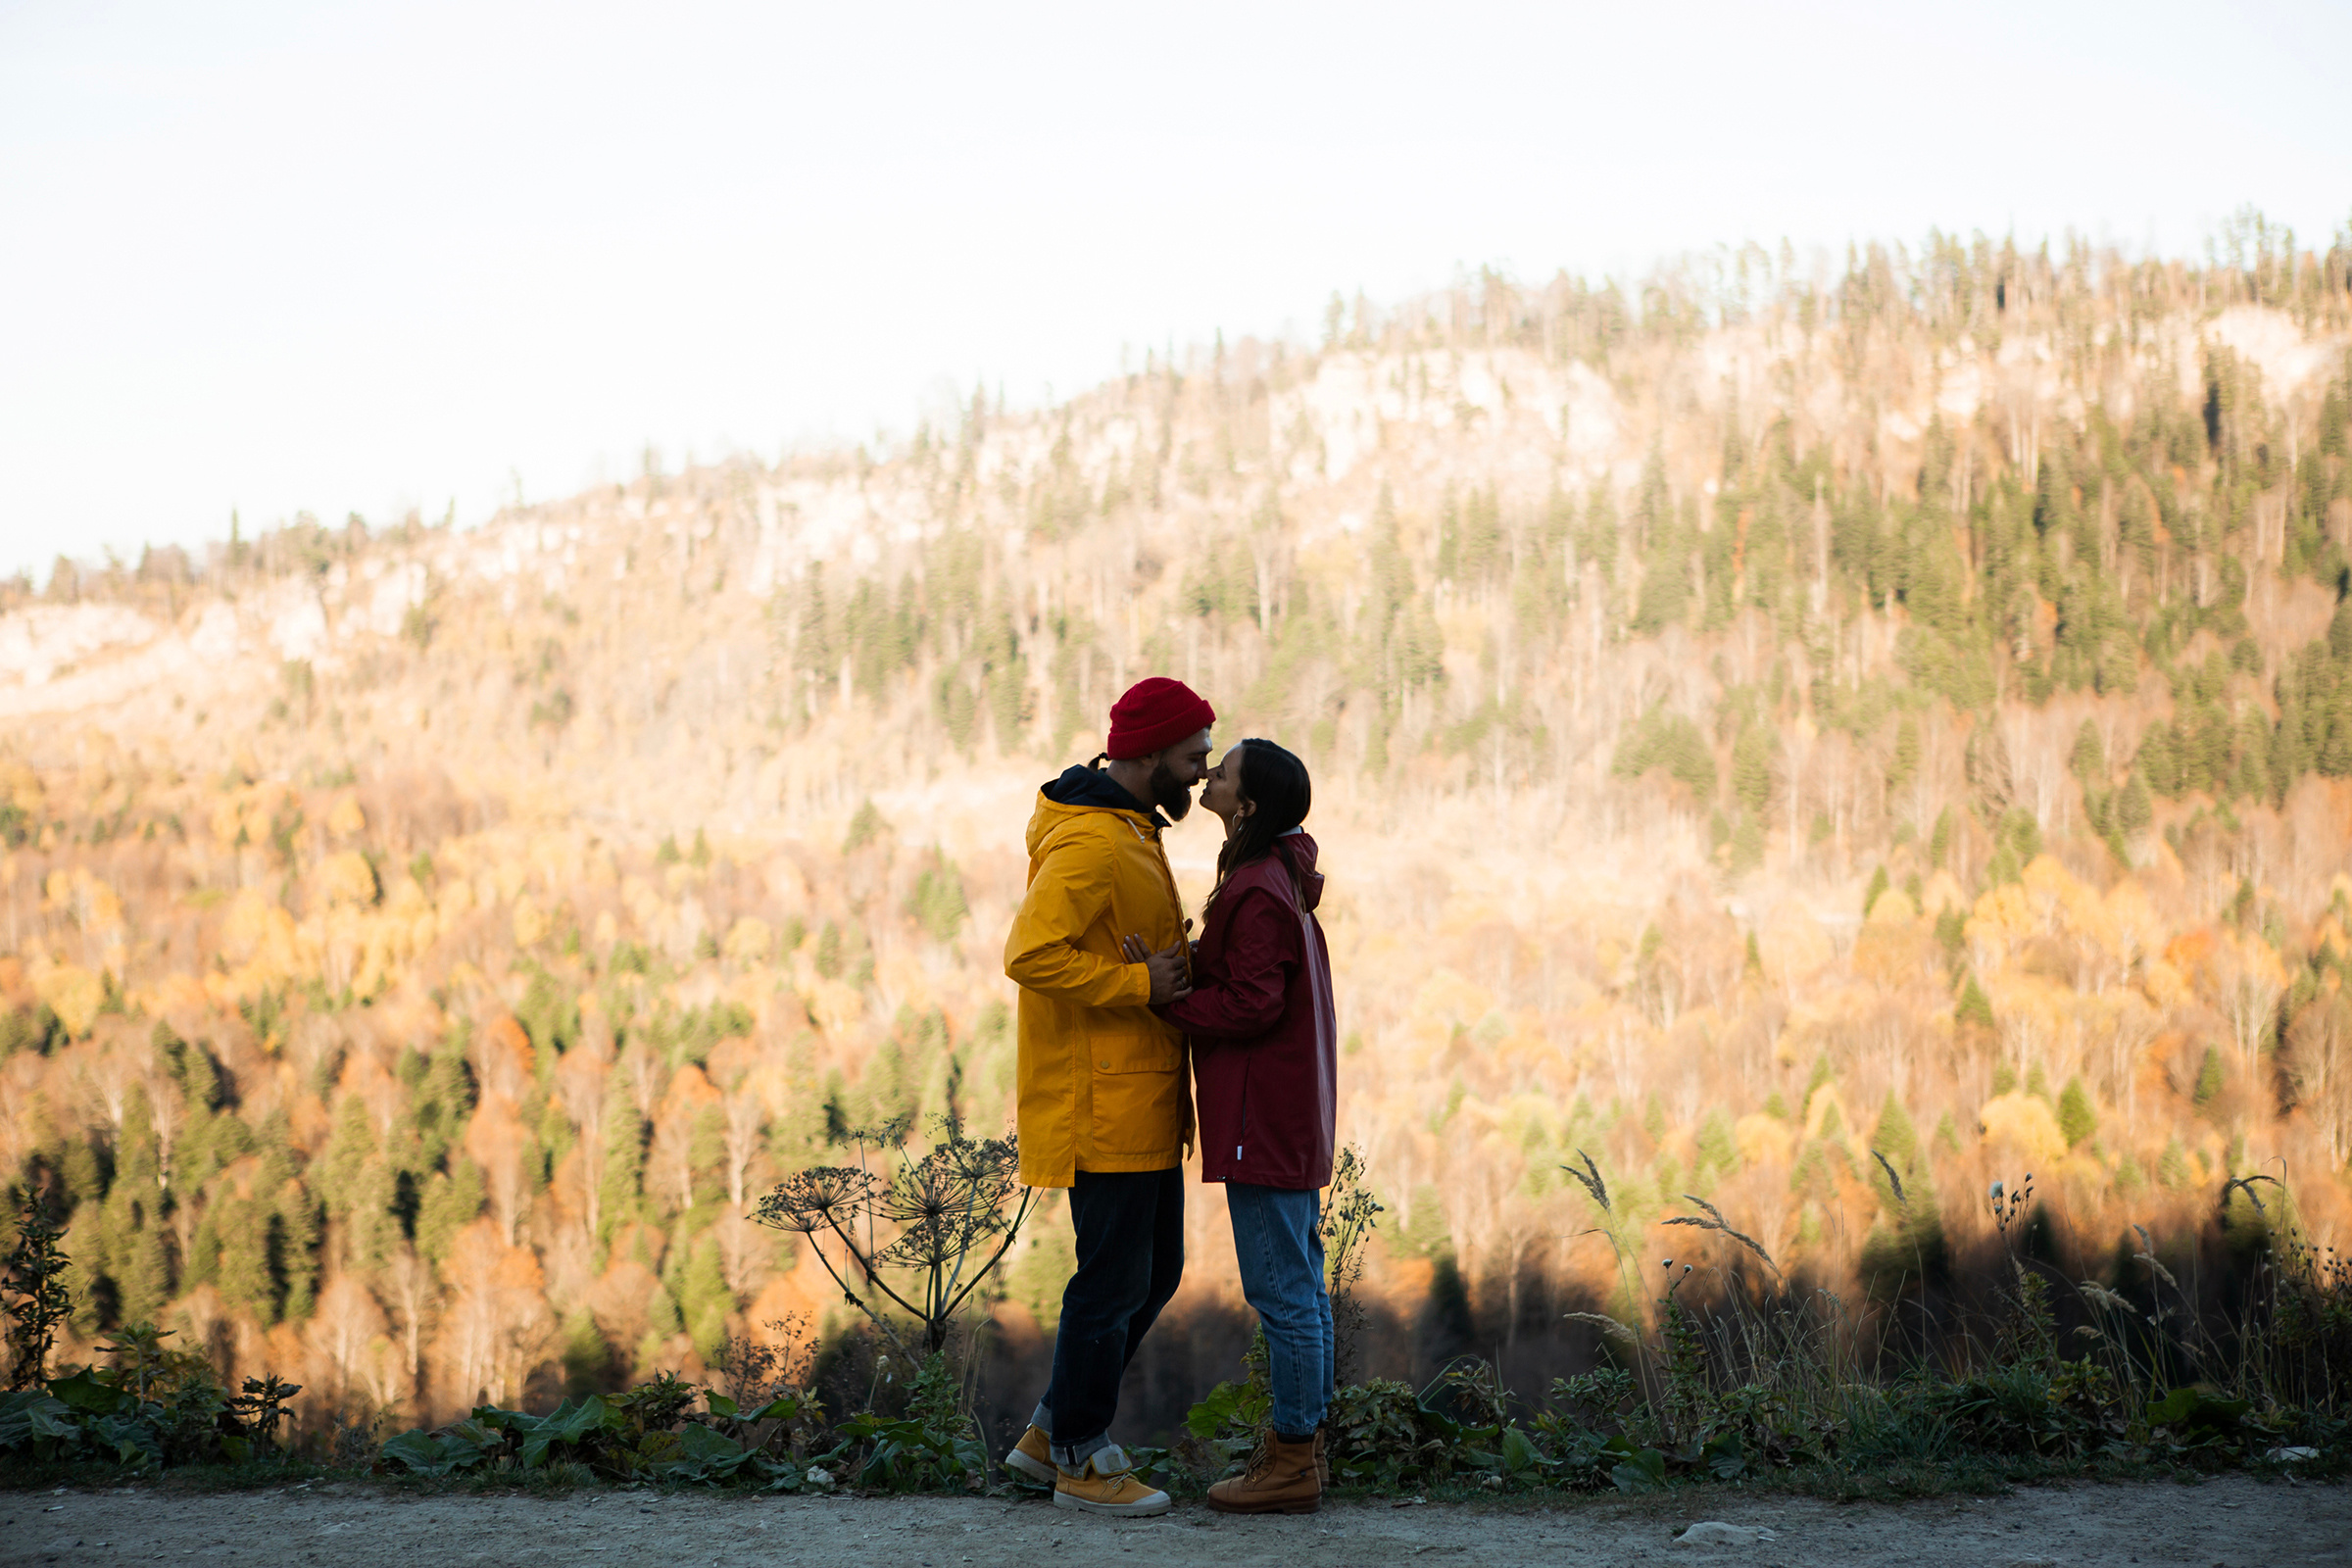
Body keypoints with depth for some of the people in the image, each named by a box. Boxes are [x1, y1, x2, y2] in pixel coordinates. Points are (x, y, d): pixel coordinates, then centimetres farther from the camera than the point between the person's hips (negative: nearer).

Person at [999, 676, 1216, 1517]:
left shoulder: (1129, 832, 14)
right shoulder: (1089, 844, -20)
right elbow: (1032, 954, -30)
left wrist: (1170, 964, 3)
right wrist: (1141, 982, -22)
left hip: (1141, 1104, 11)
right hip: (1103, 1107, -10)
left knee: (1155, 1271, 16)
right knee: (1113, 1282, -1)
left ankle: (1052, 1431, 25)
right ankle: (1080, 1459, 12)